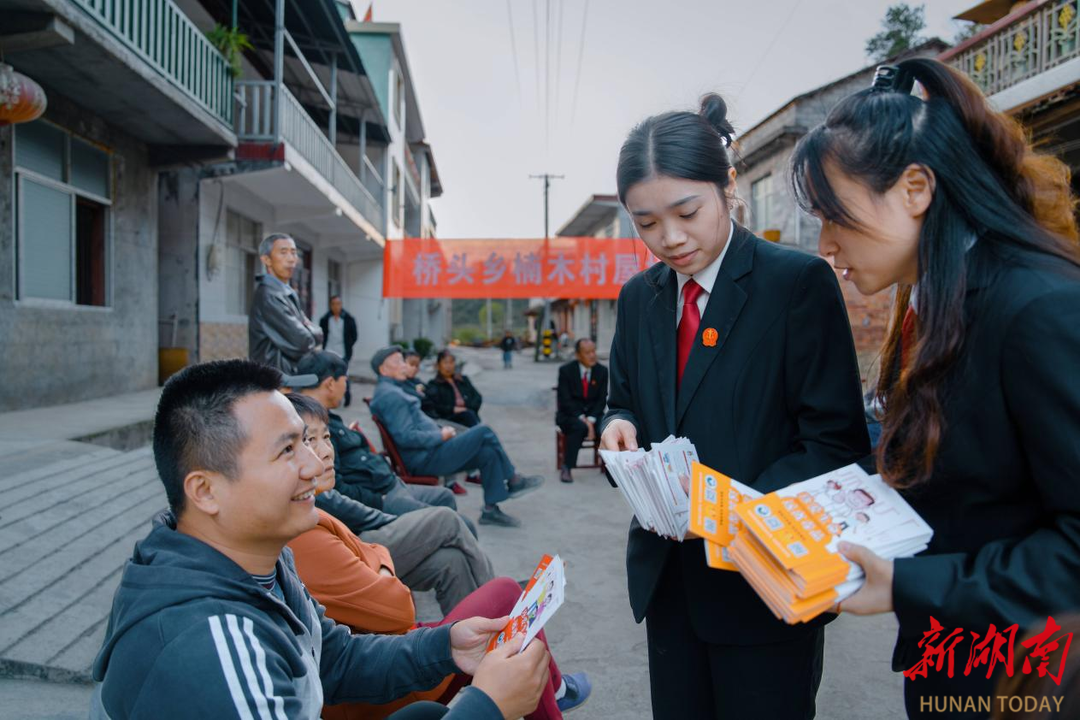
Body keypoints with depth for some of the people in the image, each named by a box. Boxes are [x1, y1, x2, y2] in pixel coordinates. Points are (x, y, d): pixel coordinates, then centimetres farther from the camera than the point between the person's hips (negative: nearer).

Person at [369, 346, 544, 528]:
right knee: (484, 432, -11)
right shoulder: (390, 395, -16)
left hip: (428, 453, 10)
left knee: (488, 453, 1)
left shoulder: (392, 391, 18)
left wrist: (440, 430, 8)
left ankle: (490, 509, 5)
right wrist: (441, 436, -14)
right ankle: (513, 481, 5)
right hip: (426, 459, -10)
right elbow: (404, 437, -24)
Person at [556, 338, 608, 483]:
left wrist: (591, 419, -16)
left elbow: (602, 399, 0)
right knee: (579, 427, -36)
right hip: (569, 414, -3)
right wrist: (582, 419, -24)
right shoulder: (566, 370, -8)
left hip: (593, 413, 3)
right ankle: (566, 468, -26)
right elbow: (565, 401, -12)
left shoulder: (602, 371, 1)